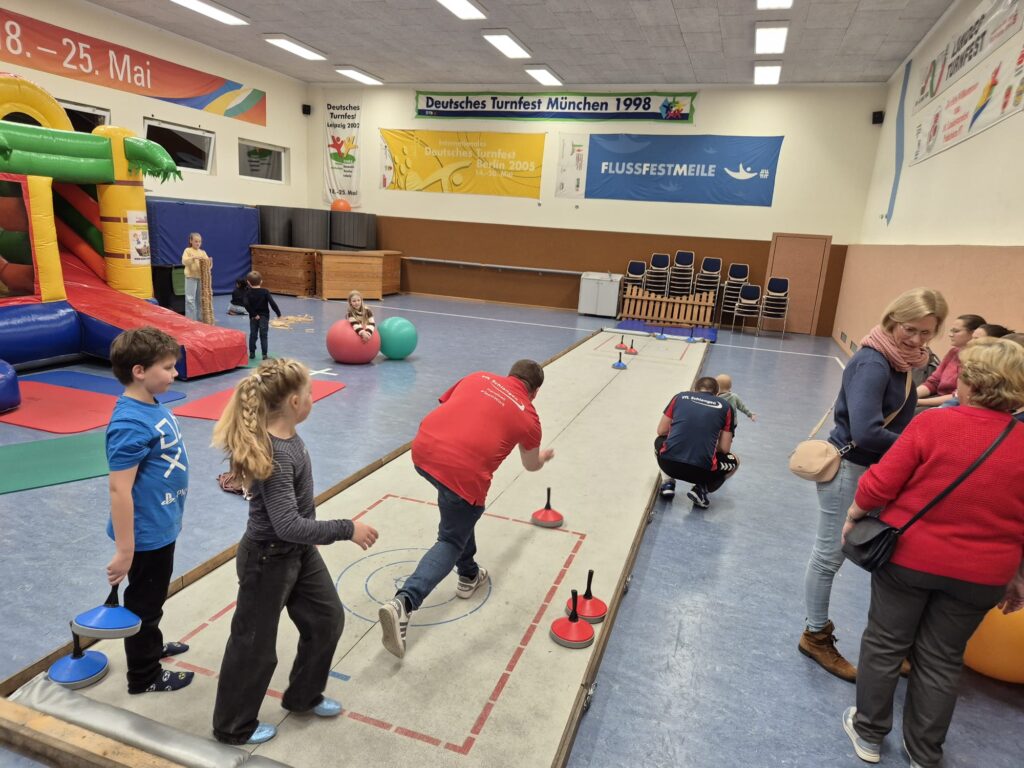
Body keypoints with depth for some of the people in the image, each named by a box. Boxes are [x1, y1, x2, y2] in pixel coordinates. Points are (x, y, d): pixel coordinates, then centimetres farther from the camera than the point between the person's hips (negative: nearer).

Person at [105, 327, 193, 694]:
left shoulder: (152, 406, 0)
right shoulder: (130, 423, -28)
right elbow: (119, 490, -27)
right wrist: (124, 551, -23)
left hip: (161, 527, 9)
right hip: (146, 535, -8)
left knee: (153, 597, 28)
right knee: (144, 603, 12)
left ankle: (152, 647, 50)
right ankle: (144, 676, 32)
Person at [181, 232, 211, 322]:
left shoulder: (203, 252, 11)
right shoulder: (187, 250, -1)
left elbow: (207, 265, 7)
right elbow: (184, 261, -16)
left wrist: (210, 262, -15)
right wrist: (193, 258, -28)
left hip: (201, 277, 4)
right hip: (191, 277, -4)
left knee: (199, 299, 9)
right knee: (190, 299, -5)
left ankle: (197, 318, 17)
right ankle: (190, 319, -3)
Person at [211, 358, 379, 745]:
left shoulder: (284, 435, -4)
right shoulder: (275, 455, -32)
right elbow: (289, 526, -33)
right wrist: (347, 529, -26)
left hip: (299, 552, 9)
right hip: (268, 560, -9)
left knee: (327, 619, 20)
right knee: (254, 646, 12)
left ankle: (303, 696, 43)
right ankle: (234, 728, 36)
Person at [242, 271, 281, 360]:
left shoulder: (248, 293, -6)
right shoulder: (265, 292, -9)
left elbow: (246, 305, -19)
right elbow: (272, 303, -15)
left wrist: (253, 314, -13)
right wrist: (278, 313, -6)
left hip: (253, 317, 1)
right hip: (264, 316, -1)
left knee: (252, 335, 13)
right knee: (263, 336, 3)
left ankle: (252, 353, 18)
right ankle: (264, 354, 0)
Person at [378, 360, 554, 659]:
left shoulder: (478, 377, 19)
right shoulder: (529, 417, 13)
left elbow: (443, 406, 24)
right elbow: (531, 465, 30)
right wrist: (545, 456, 53)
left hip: (423, 449, 6)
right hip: (464, 473, -5)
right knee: (451, 542, 10)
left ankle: (468, 575, 44)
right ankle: (403, 603, -9)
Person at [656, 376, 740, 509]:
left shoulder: (680, 397, 13)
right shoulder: (725, 406, 10)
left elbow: (661, 431, 19)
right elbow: (725, 448, 10)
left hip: (668, 463, 2)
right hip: (701, 470, -2)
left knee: (659, 441, 37)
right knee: (733, 462, 31)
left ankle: (669, 483, 18)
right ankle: (701, 489, 7)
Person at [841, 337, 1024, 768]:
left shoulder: (934, 423, -18)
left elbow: (880, 485, -16)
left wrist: (852, 517, 3)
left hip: (908, 556, -3)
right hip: (980, 576, 3)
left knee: (885, 645, 16)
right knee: (941, 660, 19)